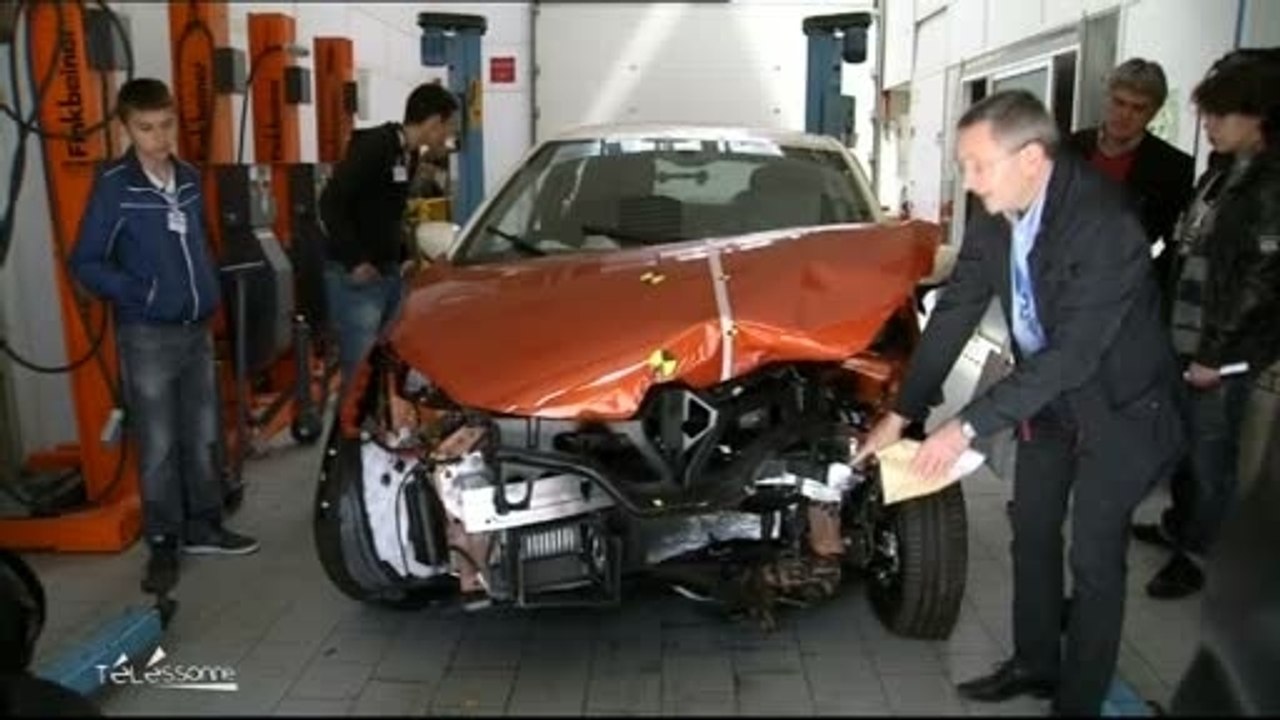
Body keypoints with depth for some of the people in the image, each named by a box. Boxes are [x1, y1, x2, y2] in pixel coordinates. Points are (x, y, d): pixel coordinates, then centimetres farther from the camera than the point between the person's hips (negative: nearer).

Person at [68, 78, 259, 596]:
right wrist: (140, 294, -18)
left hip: (198, 329, 6)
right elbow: (85, 264, -10)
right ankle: (163, 544, 13)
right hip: (147, 336, -6)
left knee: (202, 436, 13)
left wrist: (210, 294, 7)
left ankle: (204, 526, 27)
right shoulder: (114, 186, -12)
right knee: (158, 446, 1)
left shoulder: (189, 179, 6)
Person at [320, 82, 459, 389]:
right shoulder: (374, 147, -16)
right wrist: (355, 261, -20)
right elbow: (330, 203, -20)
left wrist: (404, 256, 11)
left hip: (390, 274, 9)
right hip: (355, 277, -9)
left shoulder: (408, 155, 12)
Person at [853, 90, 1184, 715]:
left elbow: (1071, 355, -34)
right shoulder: (996, 215, -11)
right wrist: (901, 413, -6)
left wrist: (968, 427, -33)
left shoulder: (1105, 227, -32)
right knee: (1032, 534, 16)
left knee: (1094, 558, 2)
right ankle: (1034, 663, 36)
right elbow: (954, 313, -6)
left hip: (1116, 405, -7)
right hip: (1046, 395, 7)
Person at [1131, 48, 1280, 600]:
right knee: (1182, 441, 19)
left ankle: (1189, 555, 16)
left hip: (1226, 351, -8)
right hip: (1186, 336, 8)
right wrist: (1180, 334, 15)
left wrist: (1216, 353, -15)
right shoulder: (1224, 170, 10)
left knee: (1210, 453, 4)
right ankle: (1178, 523, 36)